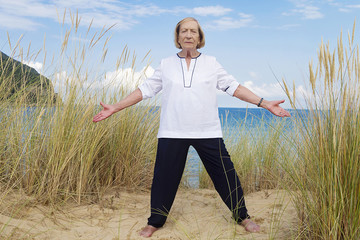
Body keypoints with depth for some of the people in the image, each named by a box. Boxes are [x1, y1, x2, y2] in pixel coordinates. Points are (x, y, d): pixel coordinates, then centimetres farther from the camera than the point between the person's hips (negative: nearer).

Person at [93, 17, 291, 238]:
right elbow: (145, 89, 9)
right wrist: (115, 108, 3)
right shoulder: (166, 65, 9)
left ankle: (242, 216, 24)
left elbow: (234, 87, 6)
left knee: (225, 174, 4)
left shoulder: (211, 63, 8)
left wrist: (265, 103, 0)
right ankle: (155, 221, 25)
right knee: (164, 177, 4)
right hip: (172, 133, 0)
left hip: (208, 132, 0)